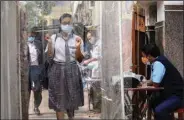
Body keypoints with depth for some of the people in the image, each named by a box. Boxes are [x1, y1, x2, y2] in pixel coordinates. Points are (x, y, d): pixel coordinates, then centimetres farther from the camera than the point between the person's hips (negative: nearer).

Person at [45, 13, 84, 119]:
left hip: (72, 70, 1)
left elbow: (79, 58, 0)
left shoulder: (77, 39, 1)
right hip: (58, 69, -1)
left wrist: (78, 47, -17)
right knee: (59, 98, 3)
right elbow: (49, 55, 0)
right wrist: (50, 43, -13)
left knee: (72, 97, 12)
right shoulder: (54, 38, 0)